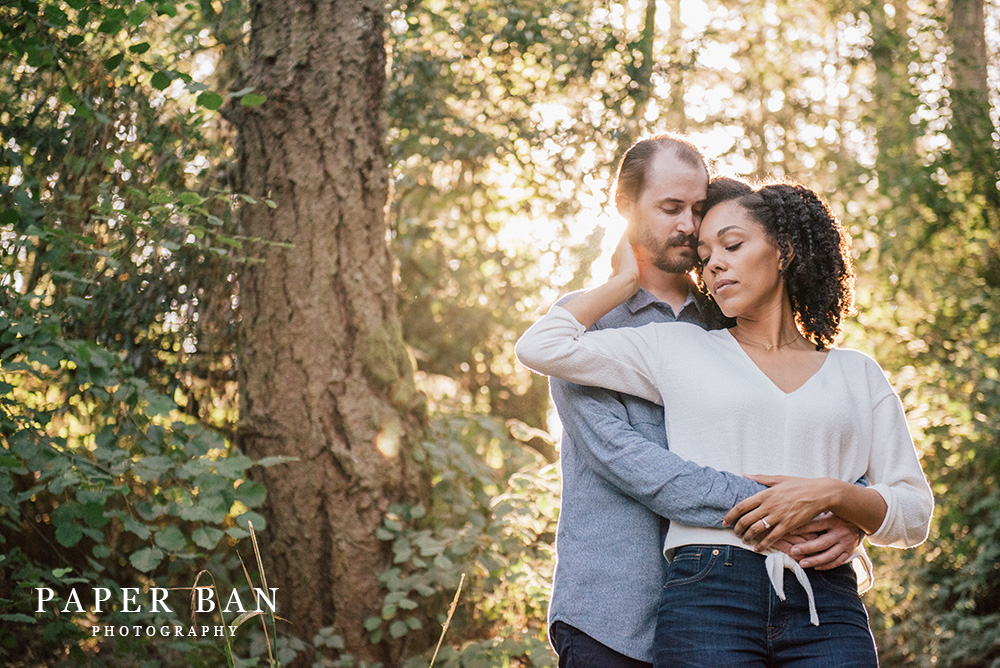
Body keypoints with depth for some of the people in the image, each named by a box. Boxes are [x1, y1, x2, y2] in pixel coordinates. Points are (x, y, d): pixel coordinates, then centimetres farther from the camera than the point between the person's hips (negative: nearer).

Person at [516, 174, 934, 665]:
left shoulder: (858, 375, 17)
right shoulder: (677, 348, 14)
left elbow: (915, 515, 12)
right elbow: (541, 347, 5)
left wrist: (832, 494, -6)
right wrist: (626, 280, 16)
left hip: (828, 611, 1)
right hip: (708, 600, -1)